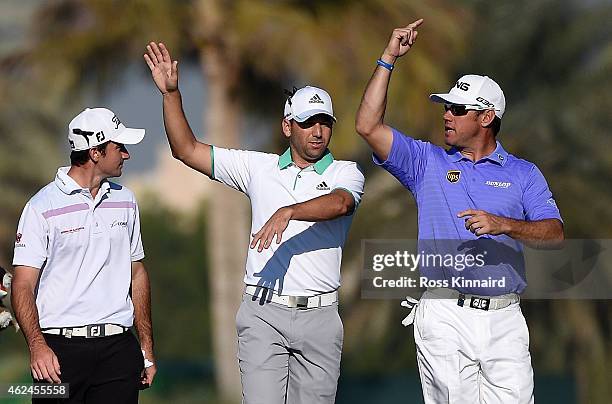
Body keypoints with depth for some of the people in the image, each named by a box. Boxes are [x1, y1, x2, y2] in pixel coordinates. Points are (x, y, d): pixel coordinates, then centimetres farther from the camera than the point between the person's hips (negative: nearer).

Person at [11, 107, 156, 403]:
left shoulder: (125, 201, 14)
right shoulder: (43, 207, -3)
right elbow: (23, 286, -8)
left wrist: (147, 350, 15)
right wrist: (36, 345, -23)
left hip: (118, 346, 4)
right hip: (60, 347, -4)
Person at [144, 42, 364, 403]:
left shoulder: (345, 173, 6)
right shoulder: (259, 167, 12)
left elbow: (340, 203, -19)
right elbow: (188, 150, 13)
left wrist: (287, 212, -35)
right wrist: (171, 93, 4)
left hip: (319, 316, 0)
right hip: (263, 311, 0)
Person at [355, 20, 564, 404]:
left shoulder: (523, 173, 10)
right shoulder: (428, 162, 11)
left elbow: (555, 234, -2)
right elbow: (369, 126, 0)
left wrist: (504, 225, -20)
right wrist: (389, 59, -2)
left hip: (504, 319, 0)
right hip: (445, 317, 0)